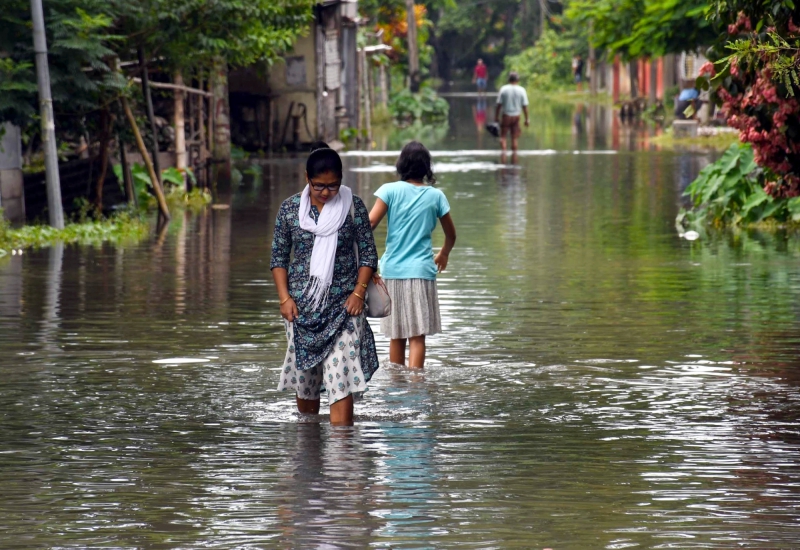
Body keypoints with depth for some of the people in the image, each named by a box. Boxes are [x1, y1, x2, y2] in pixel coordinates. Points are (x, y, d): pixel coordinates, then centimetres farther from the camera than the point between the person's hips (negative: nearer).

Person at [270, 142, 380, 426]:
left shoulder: (353, 206, -1)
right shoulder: (290, 208, 2)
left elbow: (368, 253, 3)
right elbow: (279, 257, 7)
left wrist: (359, 291, -8)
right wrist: (285, 298, -3)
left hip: (342, 305, -2)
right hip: (302, 306, 2)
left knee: (341, 375, -12)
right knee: (304, 375, 8)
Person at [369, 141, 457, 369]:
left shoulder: (390, 190, 0)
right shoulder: (435, 196, 4)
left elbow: (371, 222, -13)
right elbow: (451, 235, 15)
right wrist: (444, 254, 34)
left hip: (392, 270, 1)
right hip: (421, 271, -1)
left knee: (396, 335, 13)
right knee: (417, 336, -5)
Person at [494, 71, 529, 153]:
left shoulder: (503, 89, -7)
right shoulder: (521, 90, -5)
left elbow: (499, 104, -6)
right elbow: (525, 106, -4)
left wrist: (496, 116, 3)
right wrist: (526, 119, 3)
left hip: (506, 116, -1)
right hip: (516, 117, 1)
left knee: (503, 136, 7)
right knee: (515, 138, 9)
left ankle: (503, 151, -10)